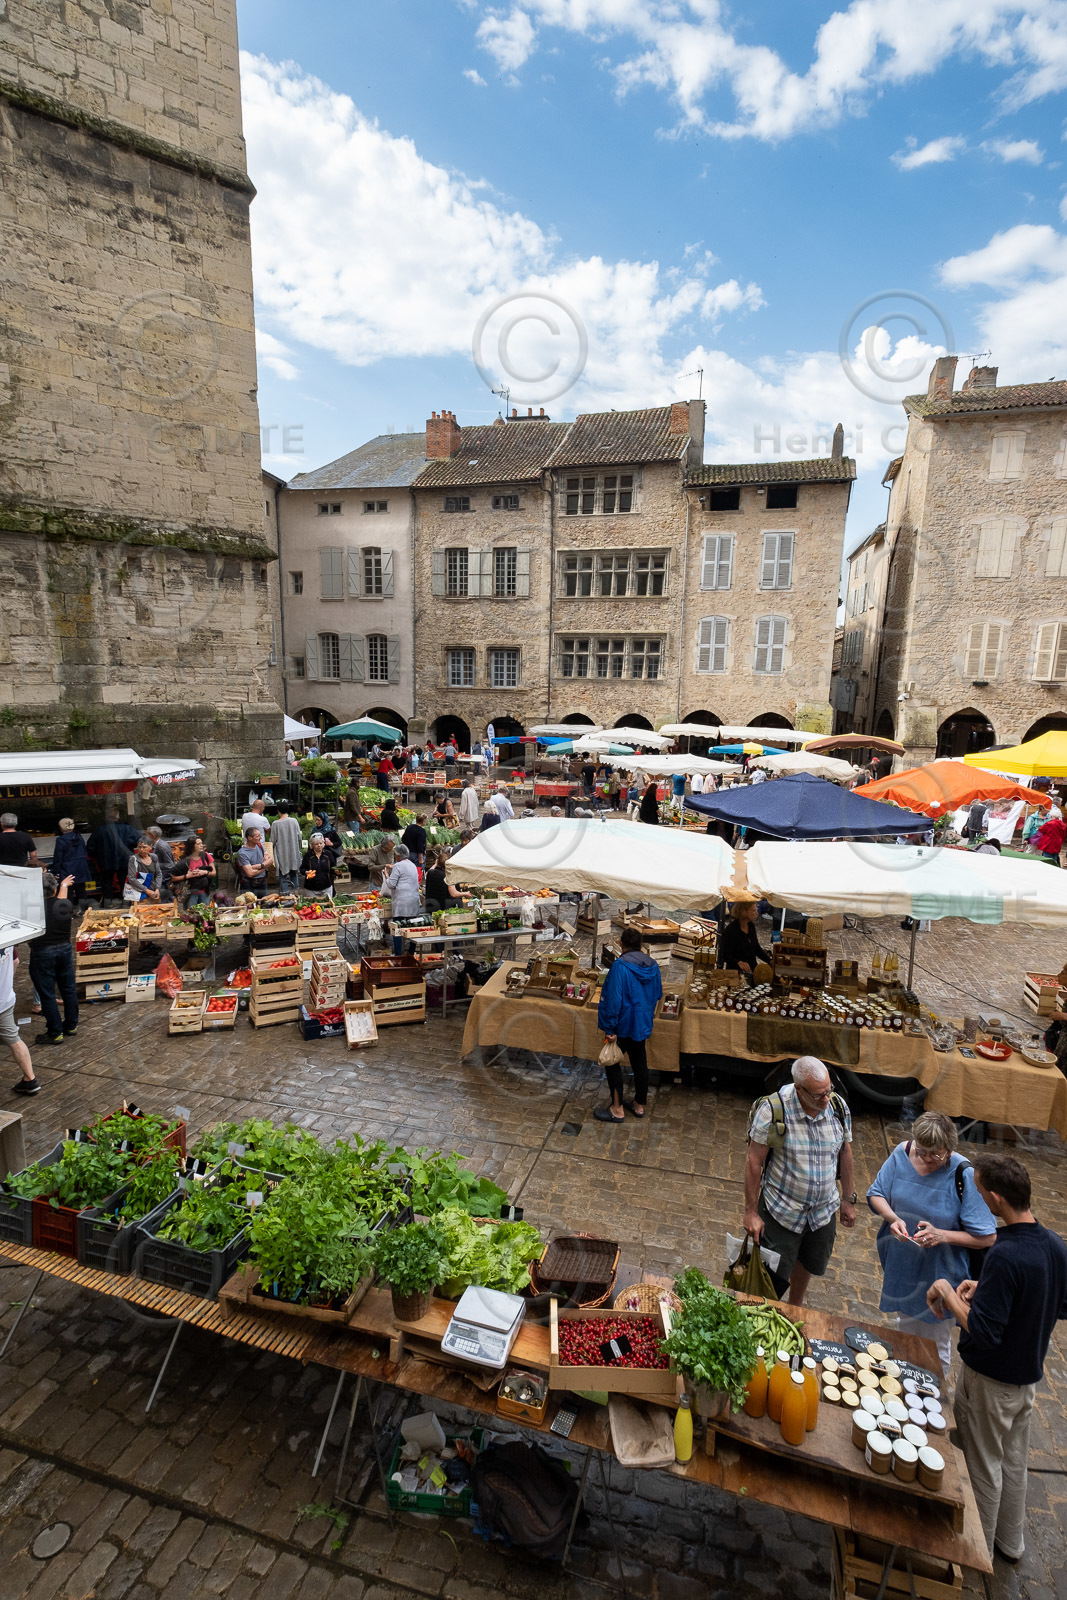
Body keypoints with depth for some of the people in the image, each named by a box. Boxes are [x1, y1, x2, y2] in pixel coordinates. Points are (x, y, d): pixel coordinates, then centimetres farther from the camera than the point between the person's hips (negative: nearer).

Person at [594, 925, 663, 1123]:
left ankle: (617, 1109, 14)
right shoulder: (652, 966, -1)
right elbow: (657, 994, 12)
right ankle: (639, 1105, 31)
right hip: (643, 1023, 7)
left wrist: (609, 1029, -19)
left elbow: (613, 999, -25)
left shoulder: (620, 966, -22)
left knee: (612, 1063, 8)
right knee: (640, 1063, 18)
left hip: (623, 1023, -7)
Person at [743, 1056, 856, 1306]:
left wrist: (848, 1199, 12)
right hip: (781, 1211, -4)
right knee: (774, 1280, 5)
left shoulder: (838, 1106, -12)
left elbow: (845, 1152, 4)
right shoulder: (773, 1110, -25)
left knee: (807, 1265, 25)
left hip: (824, 1211, 4)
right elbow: (754, 1161, -17)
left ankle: (795, 1310, 52)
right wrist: (751, 1212, -12)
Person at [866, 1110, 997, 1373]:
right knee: (905, 1331, 27)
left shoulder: (964, 1176, -25)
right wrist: (893, 1218, -23)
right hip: (902, 1265, 4)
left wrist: (942, 1235, -29)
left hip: (939, 1274, -4)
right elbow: (876, 1195, -4)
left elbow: (987, 1238, -18)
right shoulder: (902, 1154, -14)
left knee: (935, 1346, 16)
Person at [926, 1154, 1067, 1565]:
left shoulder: (1004, 1256, -36)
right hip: (1028, 1375, 7)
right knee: (1014, 1461, 27)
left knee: (983, 1466, 16)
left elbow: (983, 1334, -32)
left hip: (990, 1380, -7)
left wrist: (949, 1295, -19)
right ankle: (1010, 1542, 46)